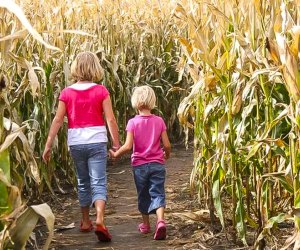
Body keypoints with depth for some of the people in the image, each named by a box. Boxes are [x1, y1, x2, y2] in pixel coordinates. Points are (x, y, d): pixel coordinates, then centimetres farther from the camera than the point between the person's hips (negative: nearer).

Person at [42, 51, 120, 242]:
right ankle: (100, 220, -27)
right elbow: (110, 119, -7)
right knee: (99, 182, -6)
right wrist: (116, 143, -1)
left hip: (75, 142, 2)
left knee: (83, 182, 19)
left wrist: (48, 145, 2)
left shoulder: (67, 93, 0)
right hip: (97, 141, -2)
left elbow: (58, 120, -2)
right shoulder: (101, 91, -4)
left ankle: (86, 222, 27)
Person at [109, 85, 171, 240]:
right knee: (157, 193, -2)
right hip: (157, 164, 0)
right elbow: (167, 145, -5)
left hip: (139, 165, 0)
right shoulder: (159, 121, -4)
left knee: (143, 195, 15)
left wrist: (115, 154, 0)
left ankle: (145, 225, 29)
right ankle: (160, 220, -27)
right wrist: (167, 155, 17)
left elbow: (128, 146, -16)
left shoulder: (133, 122, -9)